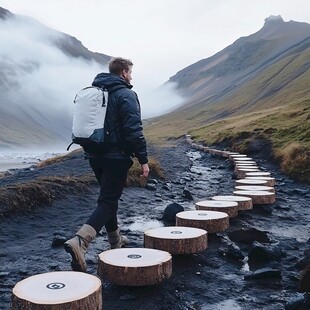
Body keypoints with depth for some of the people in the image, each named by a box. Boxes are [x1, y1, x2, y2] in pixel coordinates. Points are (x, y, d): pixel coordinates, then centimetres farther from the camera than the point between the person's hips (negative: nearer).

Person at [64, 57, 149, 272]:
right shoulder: (126, 95, -11)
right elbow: (134, 131, -18)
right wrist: (143, 159, -14)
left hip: (94, 155, 8)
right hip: (116, 156, -8)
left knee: (109, 196, 21)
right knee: (108, 202, -6)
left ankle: (115, 240, 34)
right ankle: (80, 241, -23)